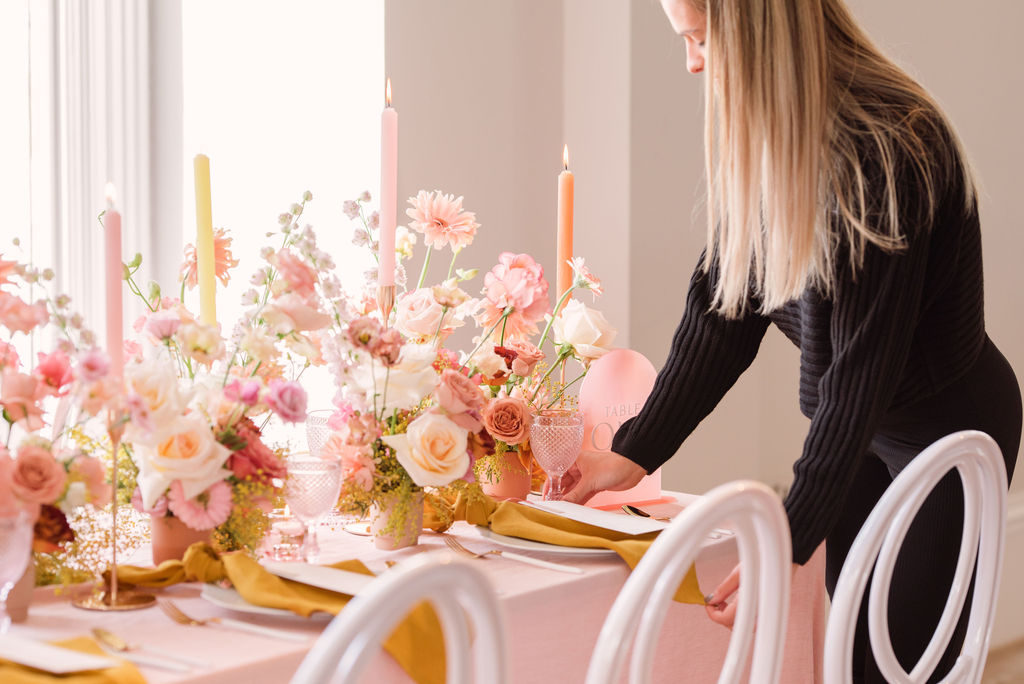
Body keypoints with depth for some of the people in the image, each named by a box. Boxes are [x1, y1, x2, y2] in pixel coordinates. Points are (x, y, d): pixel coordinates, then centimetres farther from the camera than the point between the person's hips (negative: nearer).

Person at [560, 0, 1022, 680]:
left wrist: (787, 543, -29)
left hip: (951, 422, -7)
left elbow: (862, 367, -29)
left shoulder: (886, 150, -28)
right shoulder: (758, 139, -4)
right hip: (857, 424, 7)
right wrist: (634, 453, -3)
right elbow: (721, 310, 0)